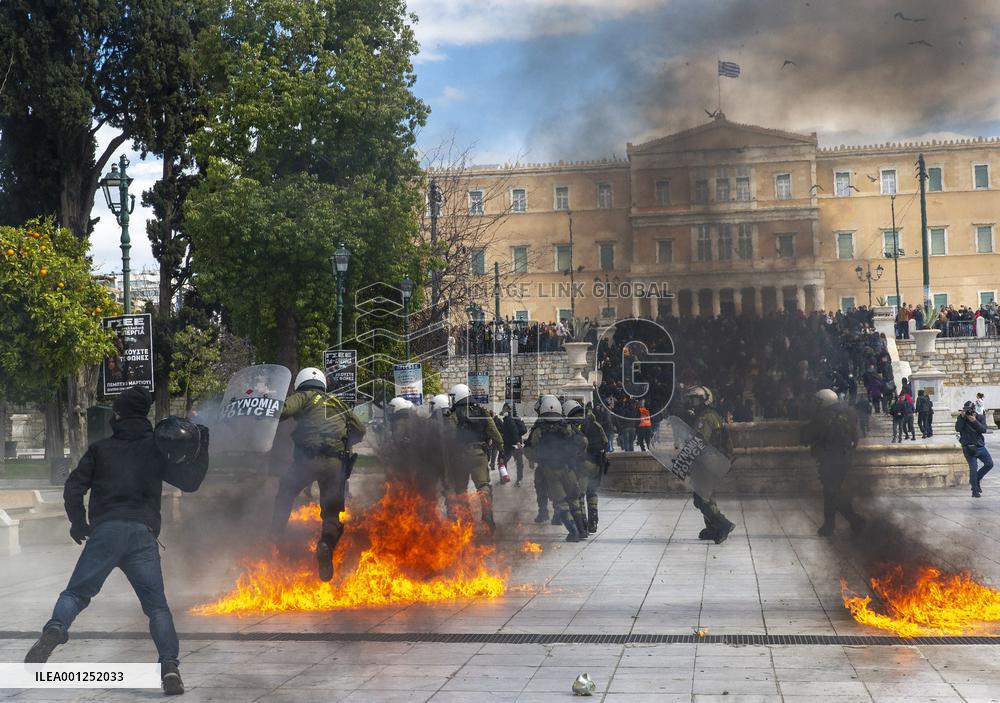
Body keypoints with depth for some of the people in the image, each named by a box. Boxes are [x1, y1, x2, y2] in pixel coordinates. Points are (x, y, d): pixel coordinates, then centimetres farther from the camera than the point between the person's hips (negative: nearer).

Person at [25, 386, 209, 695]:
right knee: (157, 606, 4)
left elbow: (74, 487, 8)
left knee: (76, 592, 5)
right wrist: (202, 444, 19)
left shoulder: (100, 449, 14)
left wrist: (78, 522, 22)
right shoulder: (155, 448, 12)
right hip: (143, 535, 0)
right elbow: (190, 481, 10)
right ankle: (170, 665, -11)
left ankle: (54, 630, -25)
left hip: (105, 531, 0)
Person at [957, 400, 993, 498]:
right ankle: (975, 491, 2)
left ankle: (977, 479, 20)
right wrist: (962, 417, -24)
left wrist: (974, 421, -23)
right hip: (968, 448, -3)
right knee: (973, 468, -6)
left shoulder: (979, 418, 2)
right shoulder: (961, 418, -2)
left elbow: (984, 430, -12)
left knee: (989, 464, -1)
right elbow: (957, 429, -18)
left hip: (980, 446, 3)